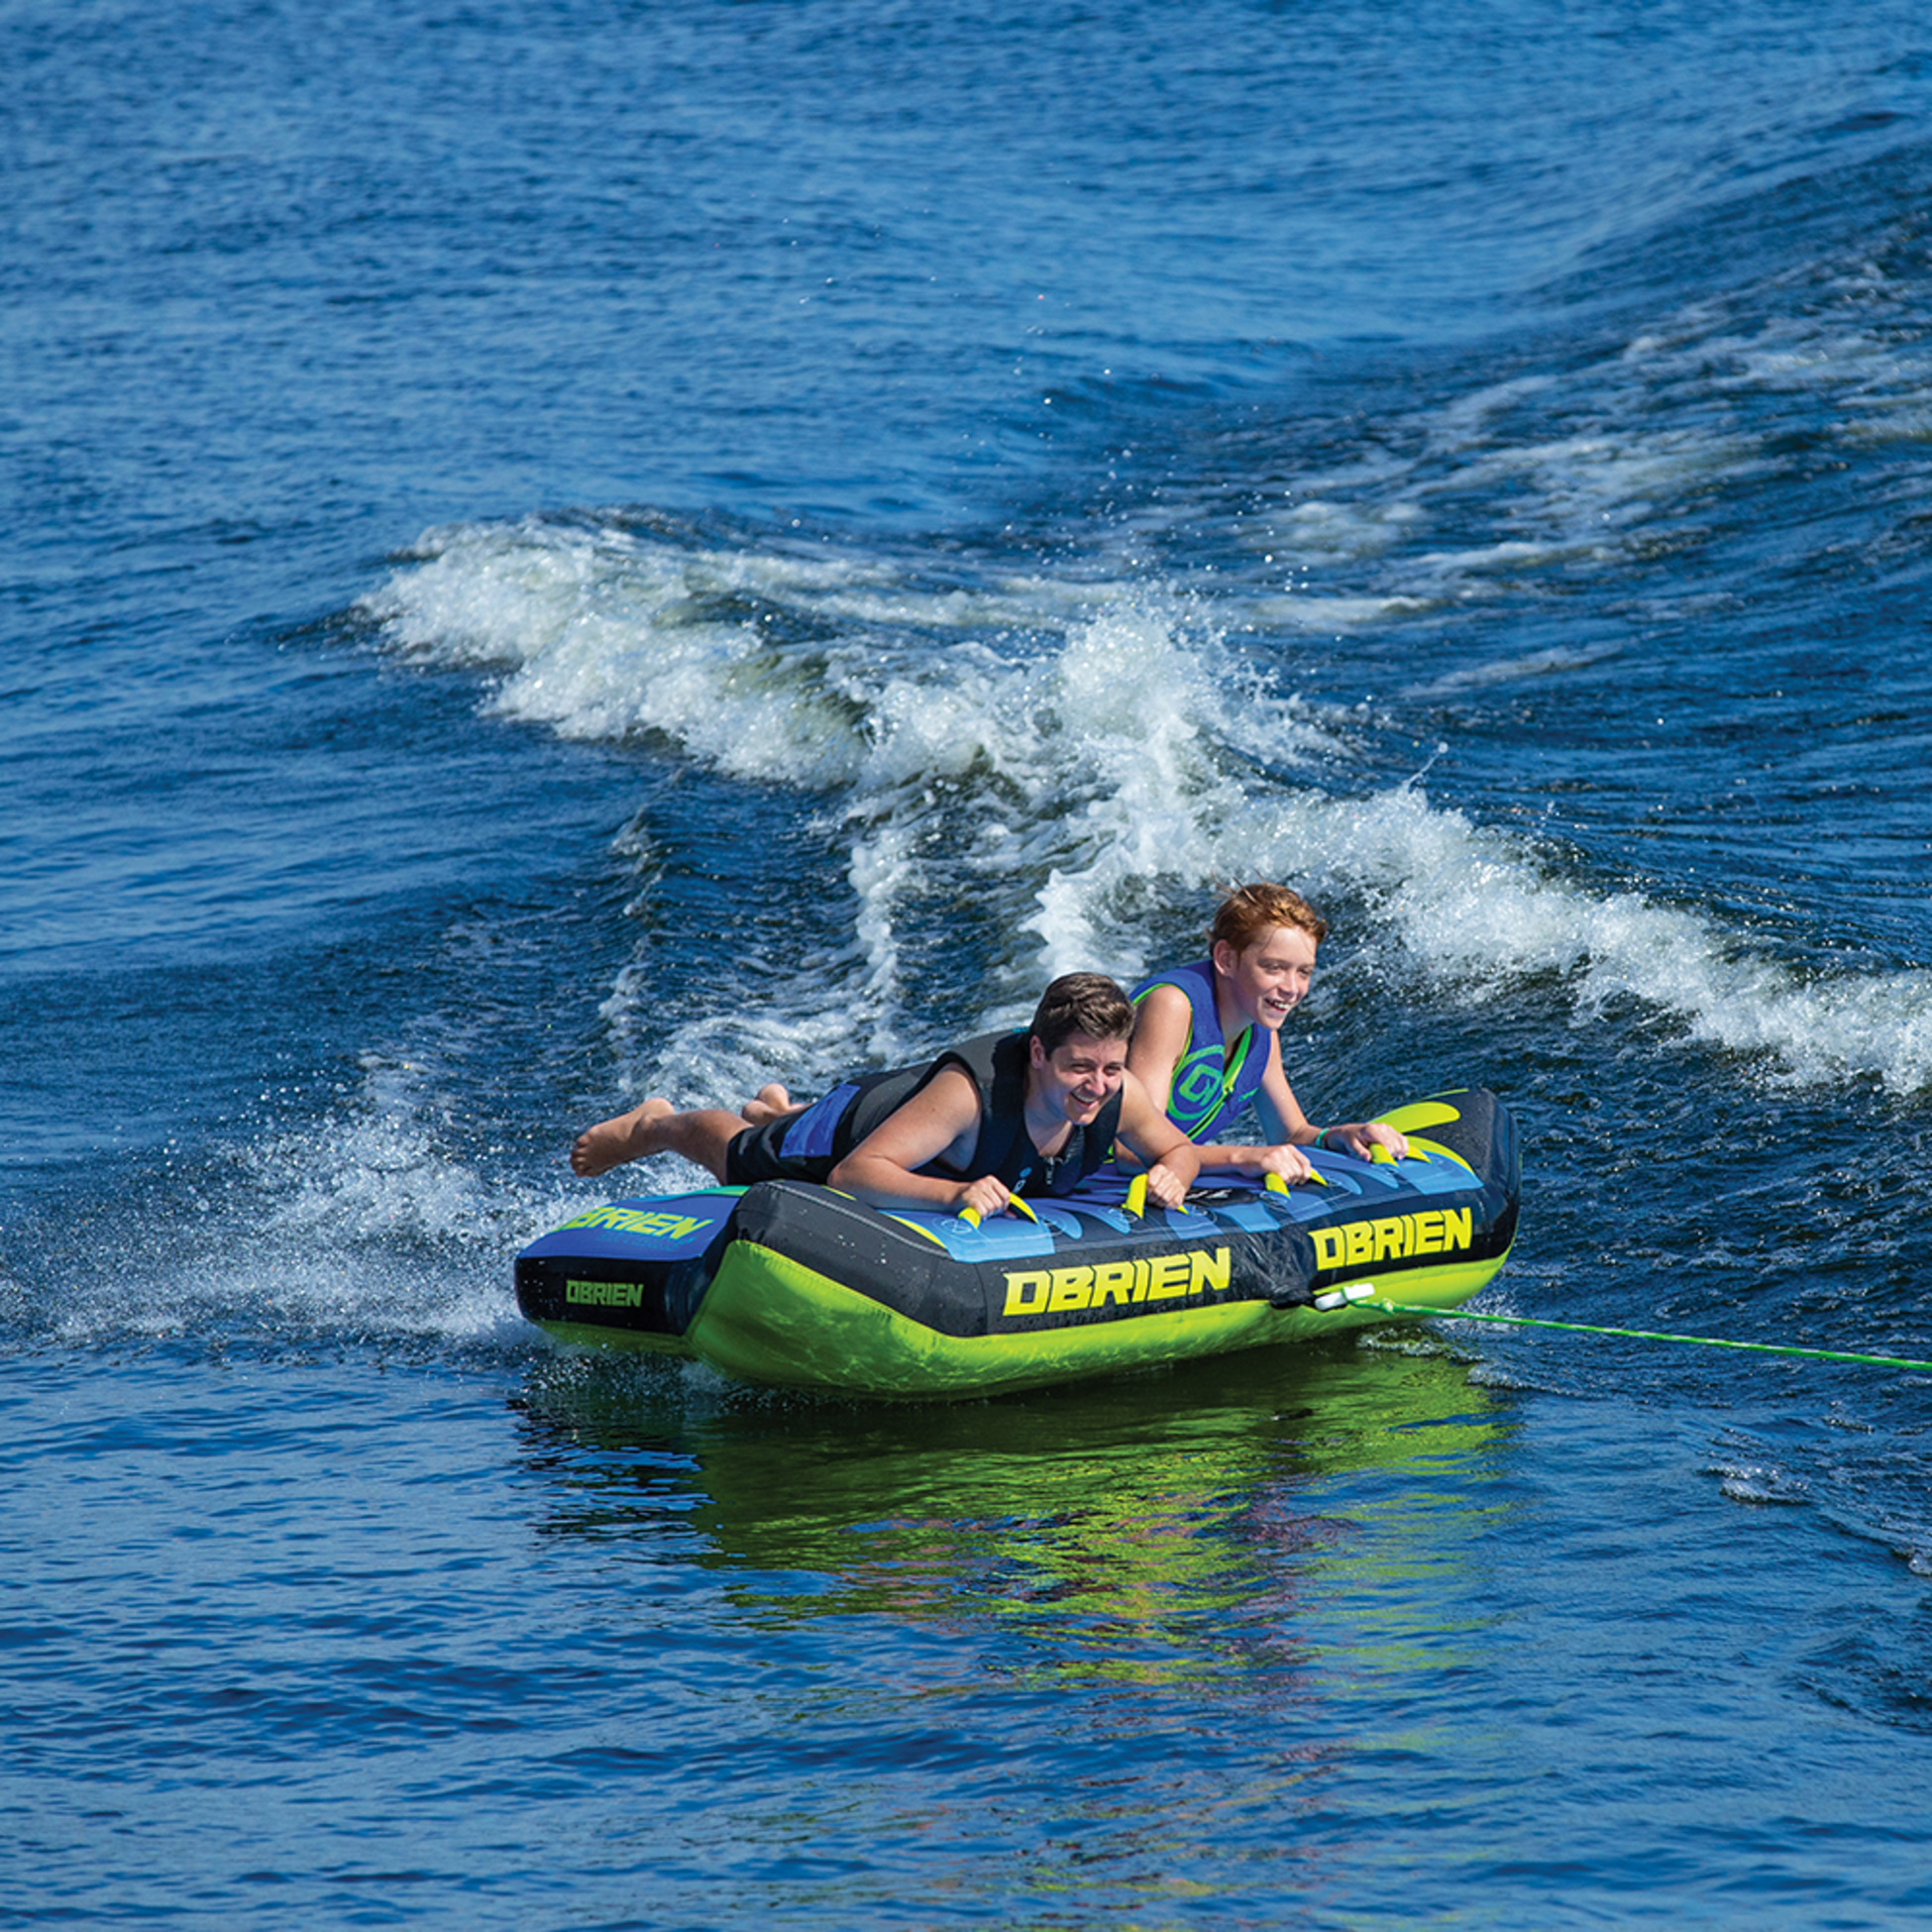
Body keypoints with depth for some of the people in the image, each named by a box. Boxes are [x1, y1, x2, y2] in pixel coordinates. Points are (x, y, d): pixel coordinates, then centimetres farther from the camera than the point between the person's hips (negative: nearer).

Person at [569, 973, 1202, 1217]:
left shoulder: (1118, 1094, -35)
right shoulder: (972, 1090, -51)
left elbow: (1179, 1150, -15)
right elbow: (851, 1175, -54)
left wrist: (1169, 1177, -39)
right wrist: (950, 1193, -69)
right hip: (853, 1133, -6)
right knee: (737, 1158, 26)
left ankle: (780, 1112, 69)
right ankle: (652, 1125, 58)